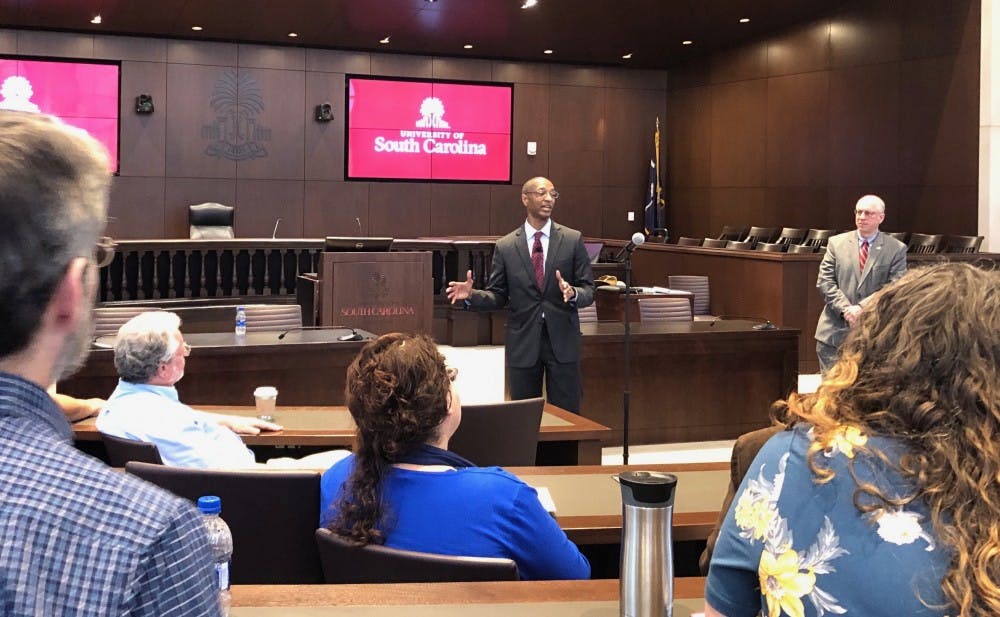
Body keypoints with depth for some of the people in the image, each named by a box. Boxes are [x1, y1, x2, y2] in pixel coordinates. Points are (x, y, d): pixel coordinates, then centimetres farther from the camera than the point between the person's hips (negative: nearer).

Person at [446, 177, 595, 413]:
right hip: (523, 342, 1)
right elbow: (497, 296, 6)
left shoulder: (572, 240, 2)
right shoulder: (505, 246, 4)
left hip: (562, 340, 0)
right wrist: (471, 295, -13)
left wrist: (573, 293, -22)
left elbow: (588, 290, 0)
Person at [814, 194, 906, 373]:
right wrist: (846, 309, -12)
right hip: (835, 333, 1)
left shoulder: (896, 249, 3)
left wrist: (863, 308, -17)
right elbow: (825, 282, 2)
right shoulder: (836, 243, 8)